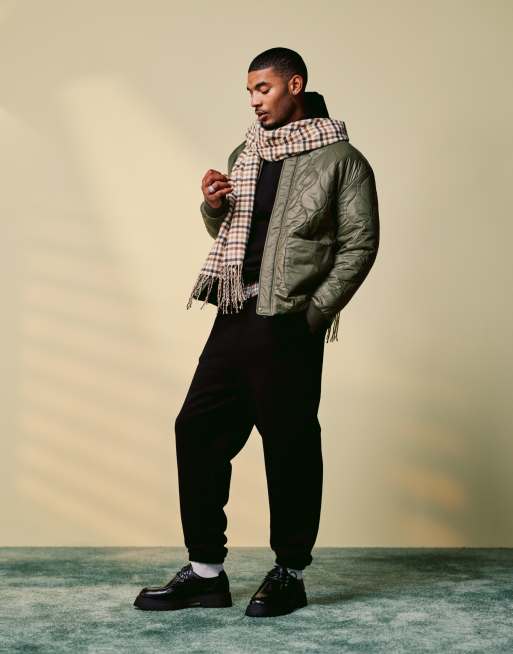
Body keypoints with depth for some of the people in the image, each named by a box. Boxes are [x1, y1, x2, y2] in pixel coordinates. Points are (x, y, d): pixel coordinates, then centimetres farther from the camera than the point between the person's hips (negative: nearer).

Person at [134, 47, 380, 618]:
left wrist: (315, 312, -11)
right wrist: (212, 205, 3)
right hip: (234, 316, 7)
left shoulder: (340, 159, -2)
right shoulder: (244, 154, 17)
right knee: (196, 429, 5)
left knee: (290, 445, 0)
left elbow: (360, 244, -5)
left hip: (287, 325, -7)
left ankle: (289, 575, 15)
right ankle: (205, 572, 15)